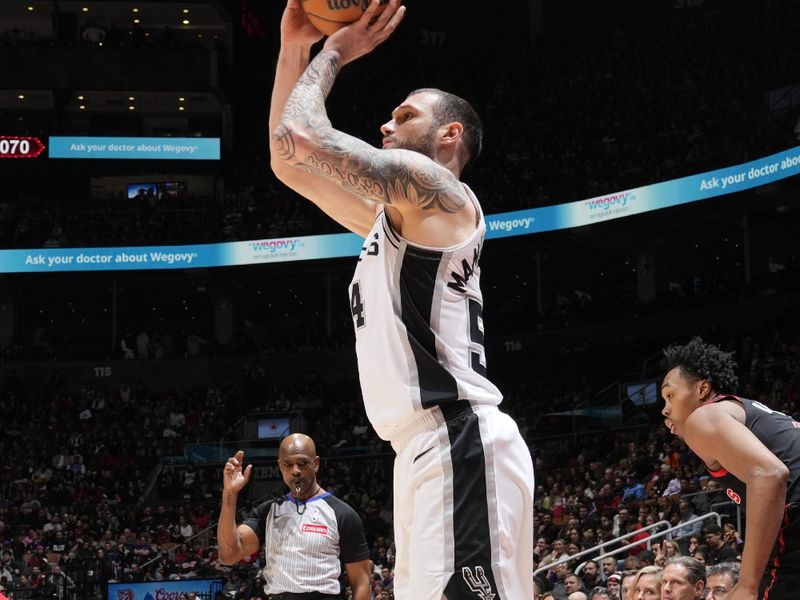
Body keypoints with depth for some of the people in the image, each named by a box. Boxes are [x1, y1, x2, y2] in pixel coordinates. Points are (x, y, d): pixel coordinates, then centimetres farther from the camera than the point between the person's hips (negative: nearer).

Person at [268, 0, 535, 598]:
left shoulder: (431, 186, -2)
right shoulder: (393, 214, 26)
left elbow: (299, 137, -10)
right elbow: (289, 163, 31)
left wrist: (334, 52, 7)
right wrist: (294, 48, 26)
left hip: (459, 445, -10)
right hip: (427, 450, 10)